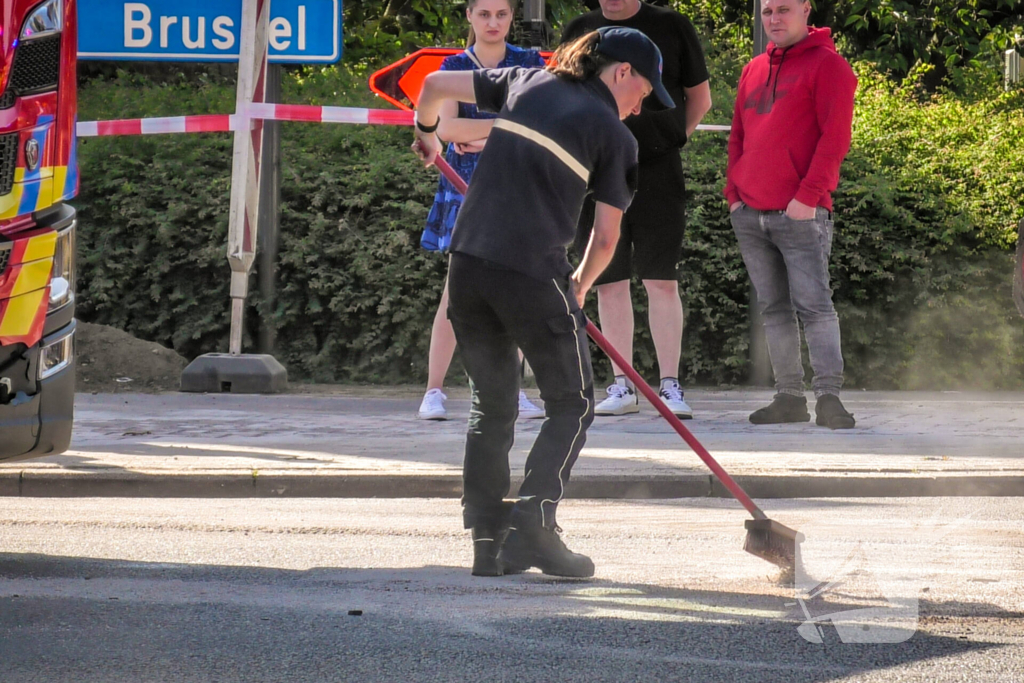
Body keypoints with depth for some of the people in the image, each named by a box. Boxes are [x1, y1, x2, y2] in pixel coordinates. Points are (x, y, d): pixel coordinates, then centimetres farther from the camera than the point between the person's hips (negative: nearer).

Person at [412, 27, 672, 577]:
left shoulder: (525, 83, 15)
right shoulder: (615, 136, 3)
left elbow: (436, 84, 19)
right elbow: (606, 237, 4)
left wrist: (425, 131, 40)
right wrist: (580, 285, 23)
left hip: (468, 261, 5)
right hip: (534, 274, -5)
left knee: (492, 405, 17)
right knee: (572, 405, 8)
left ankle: (486, 539, 12)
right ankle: (533, 525, -10)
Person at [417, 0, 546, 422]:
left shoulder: (529, 64, 7)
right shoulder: (455, 67, 4)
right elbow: (447, 126, -10)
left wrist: (485, 138, -11)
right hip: (467, 183, -1)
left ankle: (511, 391, 8)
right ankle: (434, 390, -3)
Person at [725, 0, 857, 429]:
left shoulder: (826, 65, -2)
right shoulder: (754, 71, 18)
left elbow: (835, 137, -9)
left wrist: (808, 196, -16)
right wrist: (734, 193, 9)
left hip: (801, 213, -7)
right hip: (750, 215, 7)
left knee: (813, 304, -12)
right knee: (774, 308, 7)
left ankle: (828, 395, -14)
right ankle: (789, 397, 10)